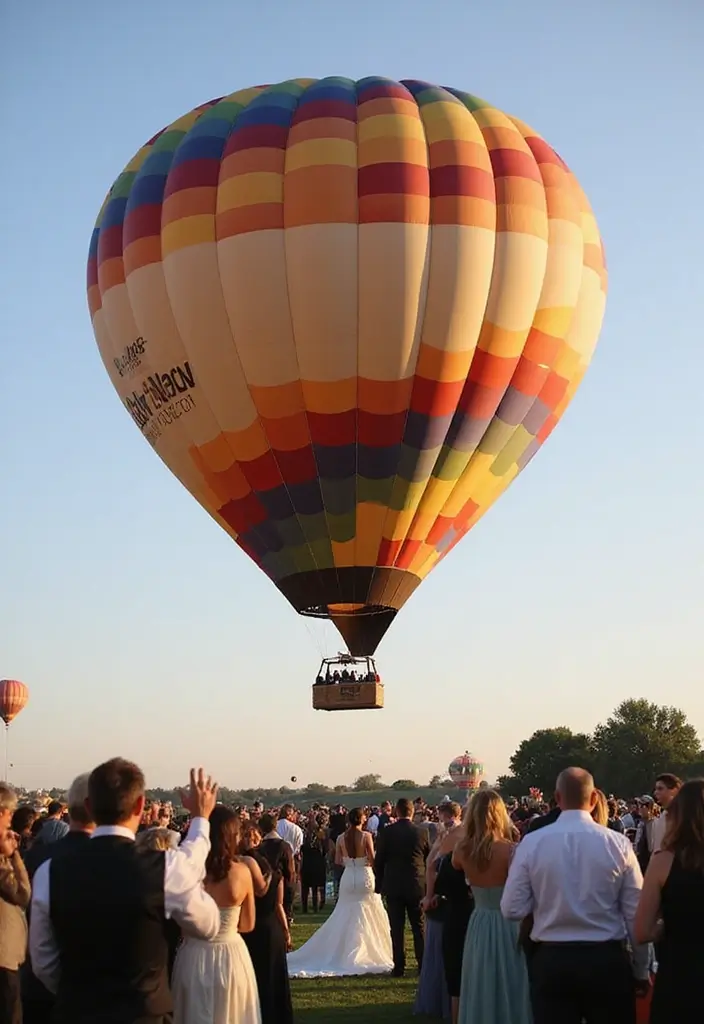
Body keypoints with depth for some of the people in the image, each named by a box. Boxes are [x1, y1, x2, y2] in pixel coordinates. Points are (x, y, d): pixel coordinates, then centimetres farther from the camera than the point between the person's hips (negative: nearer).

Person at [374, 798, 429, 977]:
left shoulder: (386, 832, -6)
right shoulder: (422, 832, -3)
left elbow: (378, 861, -2)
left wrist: (379, 884, 9)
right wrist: (428, 885, 17)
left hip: (393, 887, -1)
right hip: (416, 886, 1)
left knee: (397, 929, 4)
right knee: (419, 928, 9)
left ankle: (399, 967, 4)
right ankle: (423, 966, 9)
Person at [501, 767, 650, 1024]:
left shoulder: (531, 843, -6)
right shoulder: (618, 844, -7)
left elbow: (512, 909, -6)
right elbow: (636, 914, -4)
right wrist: (641, 971, 7)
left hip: (551, 960, 0)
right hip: (607, 960, 0)